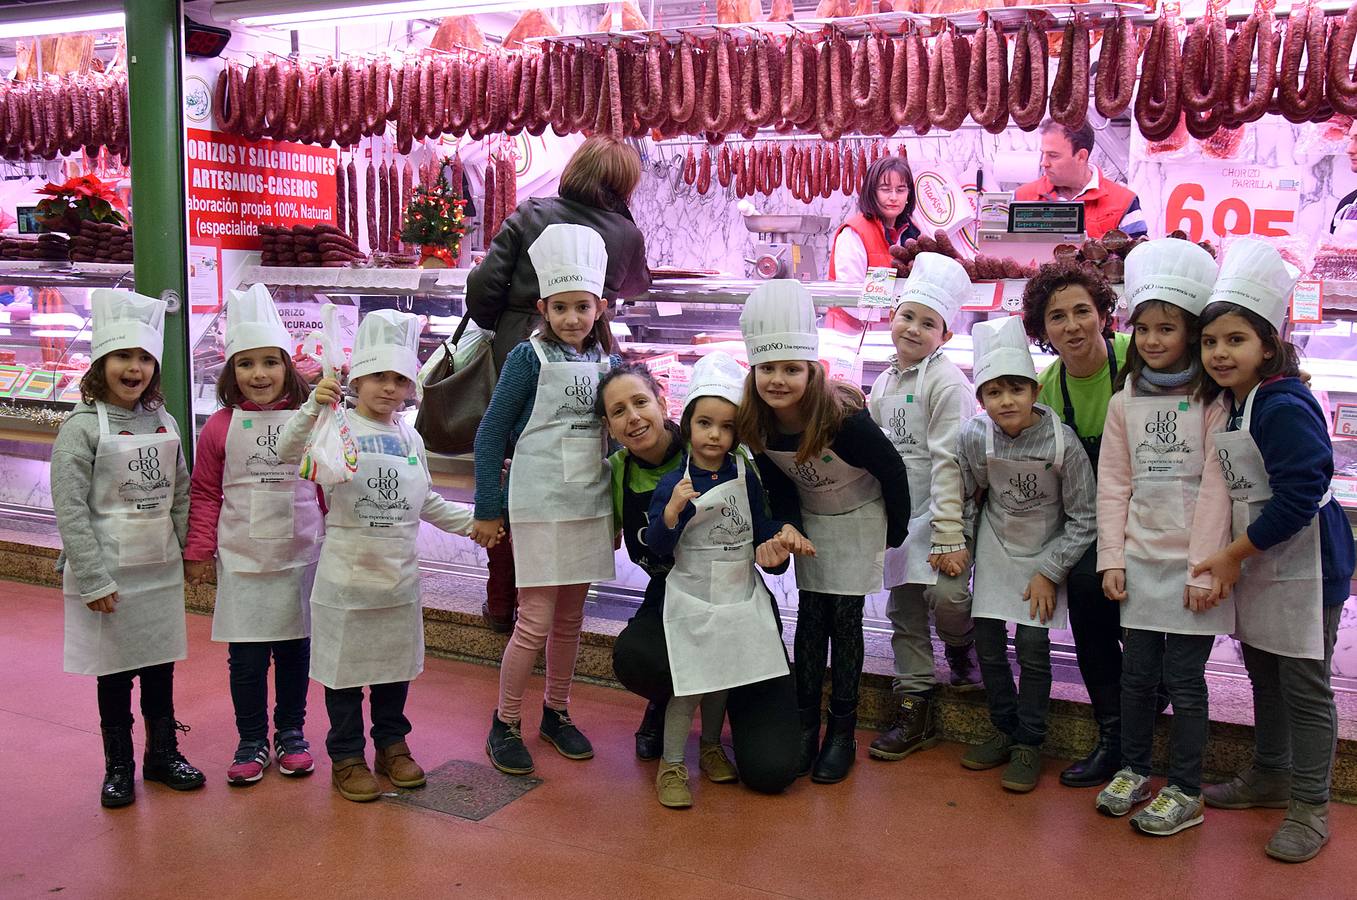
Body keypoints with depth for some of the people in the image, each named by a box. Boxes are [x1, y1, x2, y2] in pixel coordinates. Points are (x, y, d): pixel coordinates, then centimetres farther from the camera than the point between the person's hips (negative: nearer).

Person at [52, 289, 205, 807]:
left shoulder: (163, 423, 4)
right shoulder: (82, 428, -11)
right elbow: (71, 510, -15)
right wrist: (93, 580, -17)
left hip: (161, 570, 4)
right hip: (108, 573, -4)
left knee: (161, 666, 14)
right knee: (115, 672, 8)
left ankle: (163, 754, 30)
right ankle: (118, 767, 24)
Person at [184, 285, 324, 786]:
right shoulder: (221, 427, -4)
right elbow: (205, 494, 1)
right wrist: (199, 550, -1)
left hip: (299, 556, 1)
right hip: (242, 559, 0)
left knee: (294, 646, 11)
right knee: (246, 655, 6)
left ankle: (291, 734, 27)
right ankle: (251, 742, 21)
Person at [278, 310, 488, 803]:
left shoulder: (410, 438, 8)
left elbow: (425, 503, 16)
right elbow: (289, 451, -27)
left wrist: (472, 520, 8)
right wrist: (314, 407, -41)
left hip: (400, 576, 5)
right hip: (347, 574, -5)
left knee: (396, 663, 16)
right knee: (345, 668, 6)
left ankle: (392, 744, 32)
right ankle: (346, 756, 20)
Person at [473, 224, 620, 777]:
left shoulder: (607, 363, 5)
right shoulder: (530, 358, -8)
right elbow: (490, 434, -5)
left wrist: (619, 507, 14)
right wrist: (487, 509, -6)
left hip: (591, 504, 5)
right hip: (540, 504, -5)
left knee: (571, 617, 13)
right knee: (536, 621, -3)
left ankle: (556, 714, 28)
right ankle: (504, 725, 13)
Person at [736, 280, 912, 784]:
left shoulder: (843, 417, -34)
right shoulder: (757, 424, -20)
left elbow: (892, 471, -19)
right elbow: (777, 482, -4)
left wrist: (895, 534, -8)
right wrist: (788, 528, -19)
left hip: (860, 518, -4)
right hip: (809, 519, 4)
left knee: (845, 619, -1)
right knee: (810, 616, 5)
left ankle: (843, 729, 10)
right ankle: (805, 723, 13)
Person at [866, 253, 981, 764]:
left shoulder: (946, 382, -11)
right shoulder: (884, 383, 12)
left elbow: (948, 460, -17)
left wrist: (949, 535, -21)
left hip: (940, 511, -6)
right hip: (896, 514, 7)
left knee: (946, 593, -21)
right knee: (903, 612, 8)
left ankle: (963, 647, 15)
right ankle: (915, 709, 19)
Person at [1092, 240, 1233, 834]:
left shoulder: (1211, 402, -5)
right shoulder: (1125, 402, 7)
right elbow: (1113, 484, 6)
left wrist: (1204, 568, -13)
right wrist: (1111, 558, 1)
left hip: (1192, 563, -4)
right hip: (1140, 560, 4)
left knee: (1184, 679, 2)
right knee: (1136, 672, 11)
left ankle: (1184, 792, 15)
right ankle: (1133, 769, 28)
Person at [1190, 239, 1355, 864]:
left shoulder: (1285, 407, -22)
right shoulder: (1226, 403, 6)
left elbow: (1299, 496, -26)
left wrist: (1233, 555, -19)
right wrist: (1232, 560, 6)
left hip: (1304, 566, -9)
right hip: (1253, 565, 9)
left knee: (1305, 687, 2)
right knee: (1263, 675, 21)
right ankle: (1270, 777, 38)